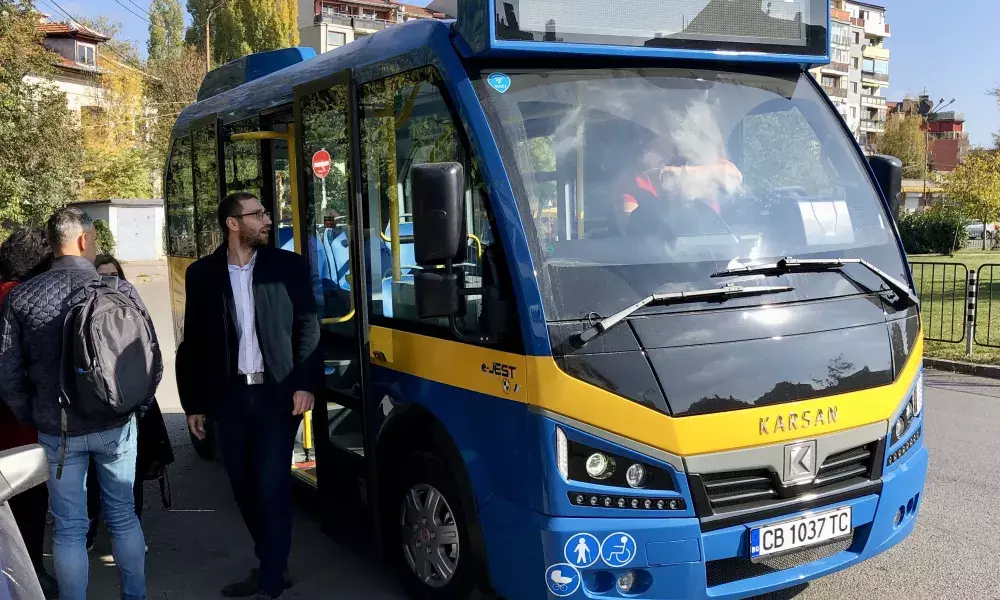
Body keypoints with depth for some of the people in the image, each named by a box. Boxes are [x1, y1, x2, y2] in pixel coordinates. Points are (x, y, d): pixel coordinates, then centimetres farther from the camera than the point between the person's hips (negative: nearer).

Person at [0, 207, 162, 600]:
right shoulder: (117, 289, -9)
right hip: (115, 424, 0)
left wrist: (32, 417, 10)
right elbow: (152, 358, -7)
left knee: (68, 528, 10)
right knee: (123, 516, 16)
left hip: (57, 430, 0)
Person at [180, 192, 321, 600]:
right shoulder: (202, 274, 4)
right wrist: (193, 403, 6)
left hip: (277, 394, -3)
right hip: (230, 397, 3)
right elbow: (193, 342, 7)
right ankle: (271, 565, 31)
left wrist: (305, 384, -10)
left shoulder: (288, 266, 0)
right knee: (244, 488, 12)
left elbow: (308, 327, -1)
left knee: (272, 487, -2)